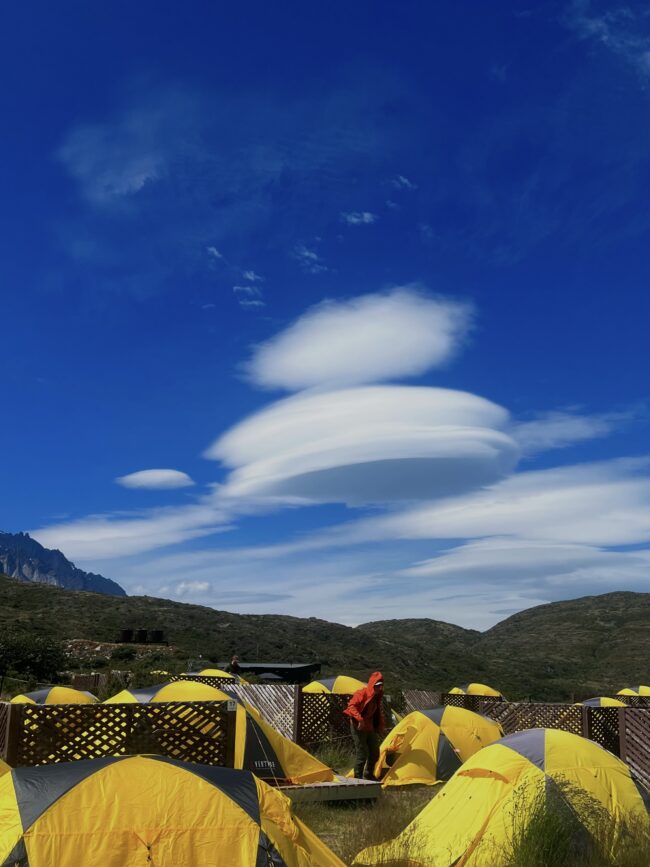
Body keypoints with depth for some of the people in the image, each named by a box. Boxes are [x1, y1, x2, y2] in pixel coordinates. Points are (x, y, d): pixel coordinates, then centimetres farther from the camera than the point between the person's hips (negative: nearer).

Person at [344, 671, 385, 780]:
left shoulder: (377, 696, 6)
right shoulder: (362, 693, -18)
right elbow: (351, 706, -28)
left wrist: (379, 727, 15)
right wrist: (360, 719, -39)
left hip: (370, 728, 8)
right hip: (358, 728, -8)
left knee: (375, 753, 13)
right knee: (362, 754, -8)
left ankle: (369, 775, 33)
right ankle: (358, 778, 7)